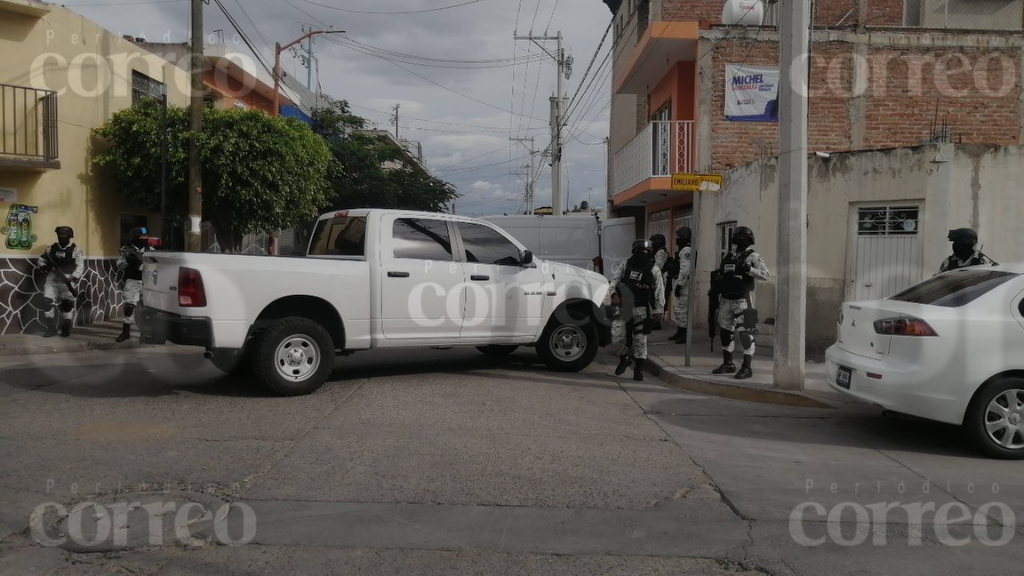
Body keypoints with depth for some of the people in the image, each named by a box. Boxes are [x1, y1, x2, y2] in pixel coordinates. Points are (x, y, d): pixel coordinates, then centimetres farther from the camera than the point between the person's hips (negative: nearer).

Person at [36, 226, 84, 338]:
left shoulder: (75, 250, -1)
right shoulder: (52, 248, 9)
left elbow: (80, 266, -10)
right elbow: (40, 261, 13)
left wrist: (72, 277, -25)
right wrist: (46, 267, -9)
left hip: (67, 280, -3)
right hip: (52, 279, 3)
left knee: (67, 304, 2)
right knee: (49, 301, -3)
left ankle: (66, 328, 17)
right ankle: (52, 328, 7)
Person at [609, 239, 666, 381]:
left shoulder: (654, 270, -1)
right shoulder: (625, 265, 2)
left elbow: (659, 292, -1)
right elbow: (615, 280, 1)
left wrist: (659, 310, -7)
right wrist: (615, 295, -16)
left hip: (642, 309, -1)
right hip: (623, 307, 1)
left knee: (640, 340, 3)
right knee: (617, 337, -2)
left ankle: (639, 369, 16)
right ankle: (624, 358, 27)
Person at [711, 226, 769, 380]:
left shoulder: (753, 256, -3)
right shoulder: (728, 256, 15)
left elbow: (765, 274, -13)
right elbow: (720, 275, 25)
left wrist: (748, 269, -23)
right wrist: (716, 290, 18)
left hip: (742, 300, -7)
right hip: (726, 299, 7)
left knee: (744, 332, -9)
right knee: (726, 331, 12)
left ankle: (747, 367, -4)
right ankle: (728, 364, 25)